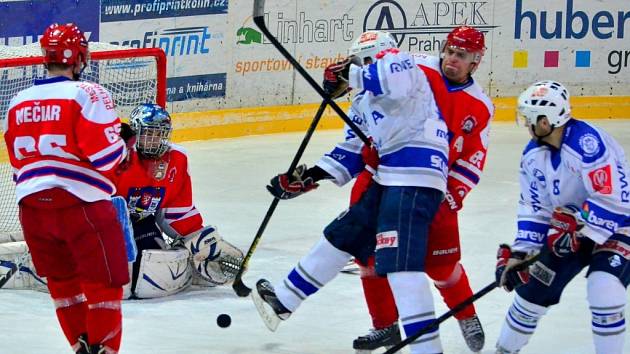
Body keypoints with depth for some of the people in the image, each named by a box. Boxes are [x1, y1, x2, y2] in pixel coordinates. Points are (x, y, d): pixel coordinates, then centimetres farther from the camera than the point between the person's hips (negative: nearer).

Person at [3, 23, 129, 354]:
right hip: (82, 204, -6)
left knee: (62, 281, 19)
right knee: (104, 282, 3)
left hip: (32, 205, 6)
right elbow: (106, 155, -15)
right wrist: (124, 148, 6)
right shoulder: (87, 94, -10)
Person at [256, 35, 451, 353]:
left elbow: (398, 77, -31)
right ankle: (284, 300, 39)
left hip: (415, 181, -10)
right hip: (386, 181, 10)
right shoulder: (363, 103, 22)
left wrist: (348, 75, -20)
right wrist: (310, 177, 12)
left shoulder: (402, 68, -5)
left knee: (400, 262, -19)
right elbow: (353, 152, 22)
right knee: (342, 236, 22)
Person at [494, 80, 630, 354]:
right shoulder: (533, 155, -3)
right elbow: (533, 209, 3)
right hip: (571, 226, 7)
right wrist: (519, 254, -4)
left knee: (603, 290, -28)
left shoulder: (588, 143, -30)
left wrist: (579, 231, -27)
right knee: (532, 289, 7)